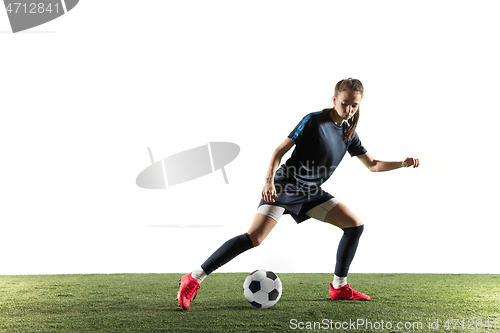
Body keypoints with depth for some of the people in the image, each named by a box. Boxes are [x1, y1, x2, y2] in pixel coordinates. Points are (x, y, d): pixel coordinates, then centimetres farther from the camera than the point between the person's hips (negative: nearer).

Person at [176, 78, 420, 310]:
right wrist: (269, 180, -24)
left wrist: (402, 164, 4)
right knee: (254, 238, -22)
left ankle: (339, 287, 11)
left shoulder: (349, 133, 9)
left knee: (355, 225, -1)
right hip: (285, 186, -7)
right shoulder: (314, 120, -10)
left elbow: (372, 165, 18)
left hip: (312, 193, 7)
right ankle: (193, 279, -18)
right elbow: (280, 151, -11)